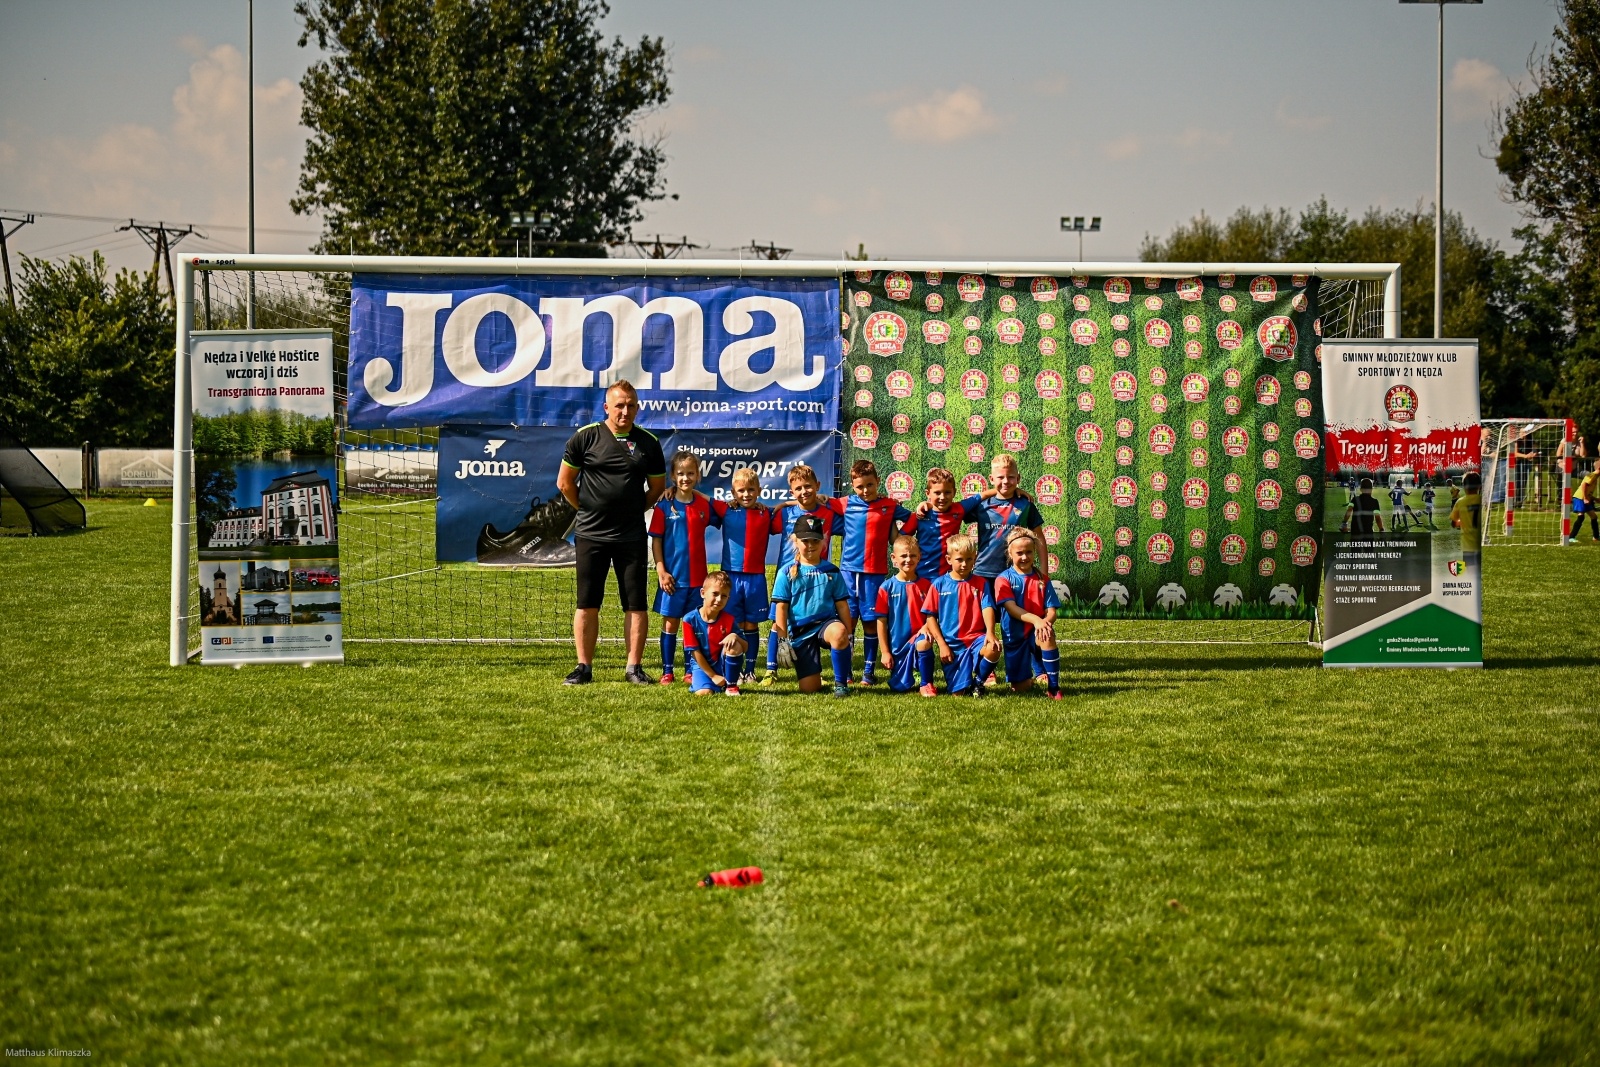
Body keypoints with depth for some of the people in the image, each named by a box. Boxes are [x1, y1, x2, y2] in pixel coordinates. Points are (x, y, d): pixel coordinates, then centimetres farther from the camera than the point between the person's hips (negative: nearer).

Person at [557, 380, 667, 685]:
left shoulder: (648, 442, 5)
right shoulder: (585, 437, 0)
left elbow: (657, 487, 16)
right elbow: (564, 482, 7)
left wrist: (635, 510, 8)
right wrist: (588, 510, 7)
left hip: (632, 536, 1)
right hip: (591, 534, -1)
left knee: (636, 604, -1)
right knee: (587, 603, 1)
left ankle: (634, 667, 5)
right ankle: (584, 667, 7)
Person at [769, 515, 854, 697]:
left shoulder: (831, 571, 7)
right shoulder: (787, 573, 2)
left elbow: (842, 605, 7)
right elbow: (781, 608, 0)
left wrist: (848, 634, 2)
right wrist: (782, 640, -5)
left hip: (826, 622, 0)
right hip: (800, 631, 0)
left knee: (839, 633, -40)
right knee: (809, 689, -9)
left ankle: (841, 683, -21)